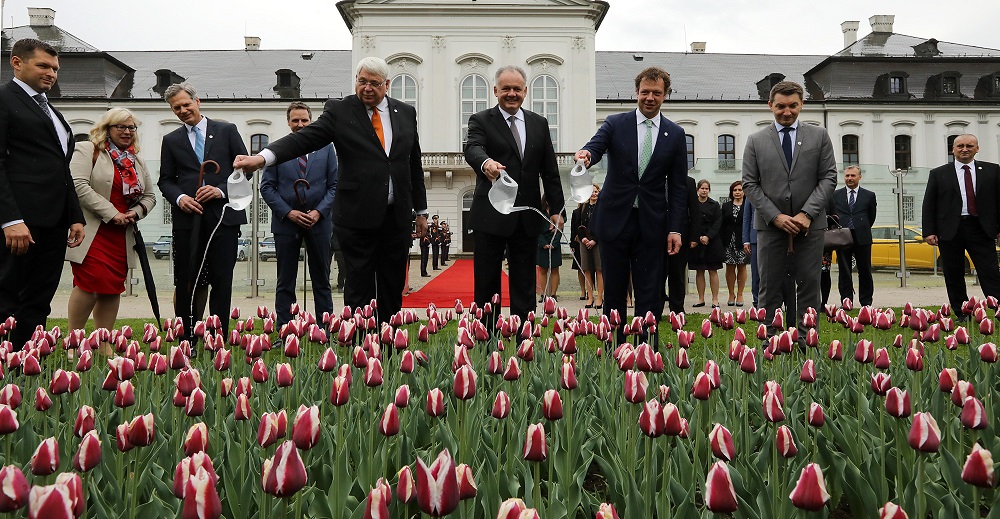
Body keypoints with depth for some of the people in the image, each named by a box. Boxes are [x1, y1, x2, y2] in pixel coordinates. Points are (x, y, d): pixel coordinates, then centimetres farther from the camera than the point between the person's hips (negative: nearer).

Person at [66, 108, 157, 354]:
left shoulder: (137, 161, 19)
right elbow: (79, 185, -14)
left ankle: (104, 344, 12)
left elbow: (150, 196, 21)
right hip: (92, 232, -6)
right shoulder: (87, 150, -1)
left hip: (122, 236, 6)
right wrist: (111, 213, -17)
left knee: (113, 288, 5)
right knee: (91, 283, -13)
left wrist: (136, 212, -1)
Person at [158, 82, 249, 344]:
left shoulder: (227, 130, 8)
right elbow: (165, 180, 14)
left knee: (222, 281, -1)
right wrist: (179, 197, -7)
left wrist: (222, 190, -9)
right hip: (187, 219, 2)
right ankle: (187, 340, 10)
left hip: (223, 215, -2)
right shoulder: (171, 140, 14)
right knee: (185, 283, 2)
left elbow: (245, 168, 5)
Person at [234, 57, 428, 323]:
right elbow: (305, 138, -14)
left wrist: (421, 210, 15)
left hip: (397, 218, 3)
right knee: (358, 292, 3)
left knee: (392, 291, 12)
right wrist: (263, 157, -30)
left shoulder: (406, 112, 9)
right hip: (358, 218, -3)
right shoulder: (339, 111, -1)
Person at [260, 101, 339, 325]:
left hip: (319, 222, 1)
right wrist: (288, 212, -10)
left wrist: (319, 211, -9)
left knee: (322, 281, 7)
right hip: (286, 222, 0)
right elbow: (267, 187, 2)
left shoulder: (326, 148, 8)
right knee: (285, 283, 4)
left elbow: (334, 185, 5)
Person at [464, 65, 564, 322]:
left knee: (524, 286, 9)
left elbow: (550, 170, 11)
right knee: (486, 284, 4)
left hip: (527, 217, 3)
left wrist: (556, 209, 4)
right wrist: (486, 162, -43)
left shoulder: (539, 123, 12)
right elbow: (472, 148, -20)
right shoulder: (481, 121, 1)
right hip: (491, 216, -3)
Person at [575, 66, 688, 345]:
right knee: (613, 292, 7)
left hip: (652, 225, 0)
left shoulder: (675, 134, 7)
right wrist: (586, 154, -40)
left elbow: (678, 186, 6)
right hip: (615, 219, 0)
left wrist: (676, 228, -2)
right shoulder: (615, 124, 4)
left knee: (649, 295, 3)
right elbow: (596, 147, -14)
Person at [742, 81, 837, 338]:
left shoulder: (819, 136, 8)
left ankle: (805, 341, 7)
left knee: (809, 285, 2)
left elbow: (829, 178, 3)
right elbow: (750, 184, 2)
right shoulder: (756, 140, 6)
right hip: (770, 224, 0)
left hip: (810, 224, 1)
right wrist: (776, 217, -8)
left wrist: (806, 214, -10)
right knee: (770, 287, 2)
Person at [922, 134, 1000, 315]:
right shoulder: (938, 174, 7)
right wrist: (929, 231, -4)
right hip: (950, 230, 0)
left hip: (982, 230, 0)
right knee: (954, 276, 4)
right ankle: (962, 315, 13)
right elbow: (929, 205, 4)